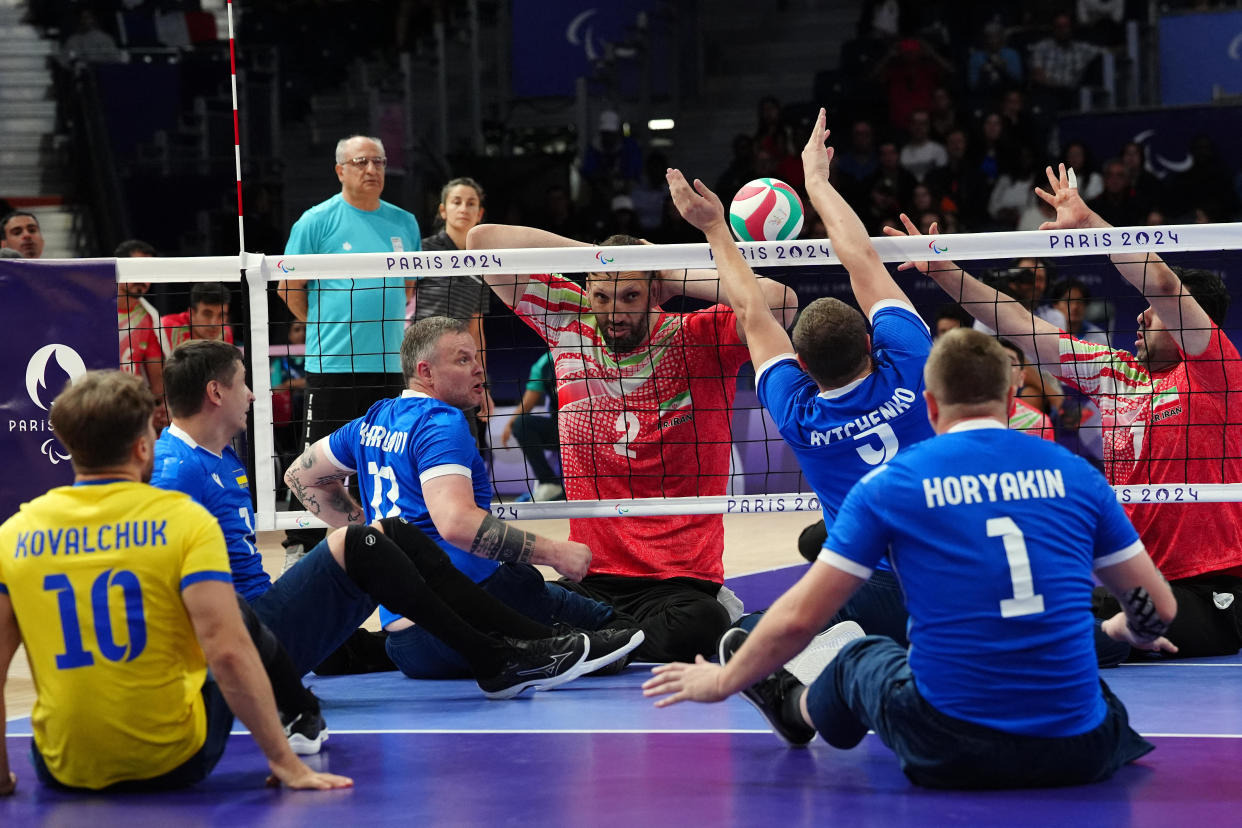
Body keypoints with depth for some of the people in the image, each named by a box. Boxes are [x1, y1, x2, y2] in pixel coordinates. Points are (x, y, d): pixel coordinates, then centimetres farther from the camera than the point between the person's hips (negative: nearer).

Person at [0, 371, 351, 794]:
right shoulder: (184, 520, -11)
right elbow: (227, 652, -19)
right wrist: (286, 764, -15)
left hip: (66, 772, 2)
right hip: (172, 766, -2)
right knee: (241, 619, 23)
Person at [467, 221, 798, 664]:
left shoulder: (697, 339, -1)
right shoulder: (568, 324, 8)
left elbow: (778, 302, -20)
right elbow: (483, 240, 9)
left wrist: (676, 275, -7)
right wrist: (592, 253, 4)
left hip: (680, 581, -4)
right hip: (592, 578, 4)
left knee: (690, 633, -38)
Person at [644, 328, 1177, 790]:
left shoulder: (889, 485, -1)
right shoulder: (1074, 474, 5)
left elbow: (798, 618, -1)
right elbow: (1159, 608, 12)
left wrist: (724, 681, 18)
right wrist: (1126, 630, 37)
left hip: (953, 757, -1)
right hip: (1079, 756, 1)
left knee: (859, 660, 30)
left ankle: (796, 710, 60)